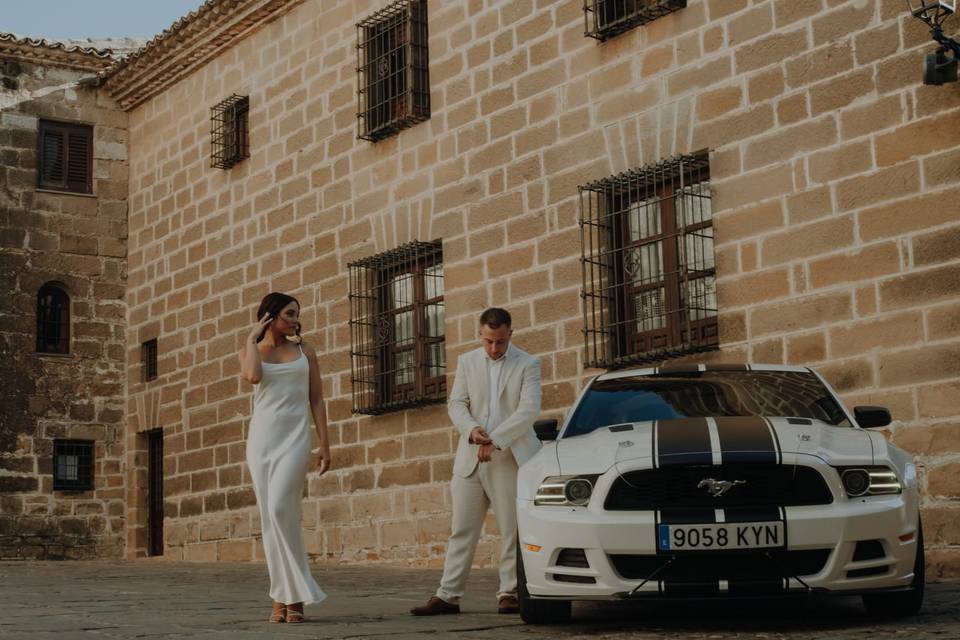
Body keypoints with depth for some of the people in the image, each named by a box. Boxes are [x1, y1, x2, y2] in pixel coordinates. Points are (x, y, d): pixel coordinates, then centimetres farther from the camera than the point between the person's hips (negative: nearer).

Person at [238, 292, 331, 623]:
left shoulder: (305, 350, 9)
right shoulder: (249, 352, 8)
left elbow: (316, 400, 7)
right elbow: (253, 377, -16)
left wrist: (325, 445, -1)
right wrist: (252, 338, -4)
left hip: (295, 437, -2)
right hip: (262, 438, 2)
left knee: (280, 509, -20)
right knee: (270, 518, -1)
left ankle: (291, 594, -12)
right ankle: (284, 596, 7)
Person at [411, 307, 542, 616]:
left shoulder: (527, 365, 2)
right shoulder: (466, 362, 11)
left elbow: (528, 410, -8)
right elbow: (456, 403, 4)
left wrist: (495, 440, -17)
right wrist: (472, 429, -16)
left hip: (510, 459, -2)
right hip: (471, 459, 3)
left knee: (512, 531, 1)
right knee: (461, 531, 3)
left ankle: (509, 593, 8)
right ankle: (448, 596, 4)